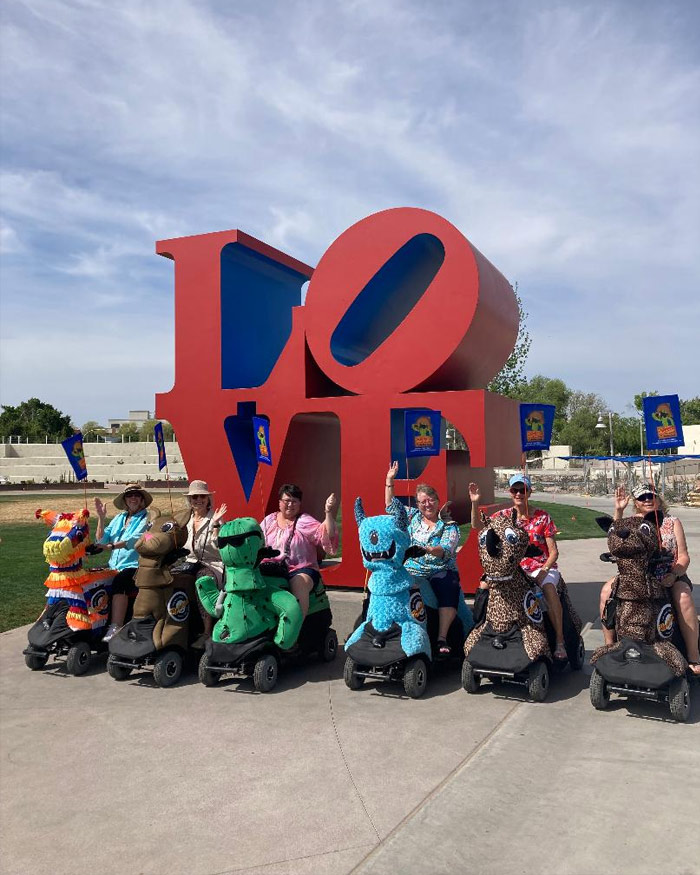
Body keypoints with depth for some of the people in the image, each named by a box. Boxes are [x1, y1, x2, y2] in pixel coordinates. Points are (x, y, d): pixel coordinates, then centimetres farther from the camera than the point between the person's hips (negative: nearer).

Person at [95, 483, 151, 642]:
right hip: (115, 566, 6)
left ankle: (116, 628, -38)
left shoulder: (146, 518, 2)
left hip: (134, 566, -6)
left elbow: (134, 540, -15)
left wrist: (111, 546, -28)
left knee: (119, 581, -34)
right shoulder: (119, 518, 19)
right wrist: (101, 517, 1)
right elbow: (101, 540, 12)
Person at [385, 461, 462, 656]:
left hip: (442, 571, -2)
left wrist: (428, 550, -32)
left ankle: (442, 637, -29)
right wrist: (389, 480, 14)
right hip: (413, 571, 2)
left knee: (449, 589, -33)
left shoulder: (450, 525, 3)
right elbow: (391, 506, 22)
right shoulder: (413, 516, 15)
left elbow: (446, 550, -11)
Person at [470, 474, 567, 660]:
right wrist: (475, 503, -19)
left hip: (541, 566, -3)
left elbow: (553, 552, -5)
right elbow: (477, 526, -5)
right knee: (484, 584, -16)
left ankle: (560, 641, -28)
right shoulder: (504, 515, 4)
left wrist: (543, 571, -20)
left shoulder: (542, 517, -4)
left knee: (549, 588, -34)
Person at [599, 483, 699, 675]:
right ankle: (609, 645, -10)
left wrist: (673, 575, -19)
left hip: (668, 576, -2)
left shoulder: (672, 522, 7)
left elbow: (683, 556, 1)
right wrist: (618, 511, -17)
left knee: (683, 596, -33)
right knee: (607, 590, -22)